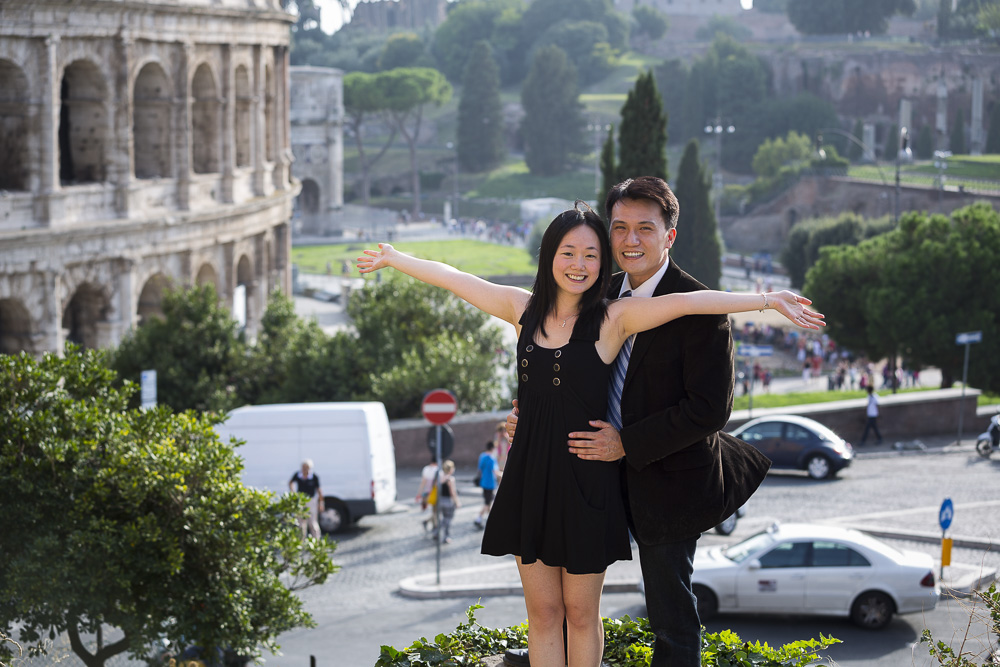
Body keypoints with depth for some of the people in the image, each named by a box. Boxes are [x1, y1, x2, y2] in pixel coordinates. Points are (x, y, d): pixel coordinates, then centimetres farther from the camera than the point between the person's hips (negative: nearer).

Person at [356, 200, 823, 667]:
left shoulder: (612, 319, -8)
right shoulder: (523, 309, 5)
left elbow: (687, 302, -18)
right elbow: (452, 278, 16)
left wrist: (768, 301, -27)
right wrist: (393, 258, 28)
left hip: (586, 478, -4)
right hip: (530, 475, 4)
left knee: (580, 612, 8)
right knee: (542, 610, 9)